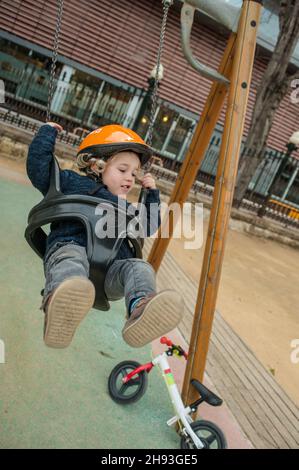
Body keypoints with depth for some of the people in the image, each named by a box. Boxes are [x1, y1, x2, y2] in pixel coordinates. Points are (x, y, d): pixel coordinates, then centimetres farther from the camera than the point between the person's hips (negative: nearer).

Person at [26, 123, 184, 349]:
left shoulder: (127, 208, 37)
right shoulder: (71, 182, 24)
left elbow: (150, 225, 41)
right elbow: (38, 166, 18)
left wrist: (152, 193, 34)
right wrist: (47, 133, 22)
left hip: (112, 265, 4)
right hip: (69, 246, -4)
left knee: (140, 267, -28)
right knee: (72, 258, -40)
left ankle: (140, 308, -60)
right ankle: (60, 303, -72)